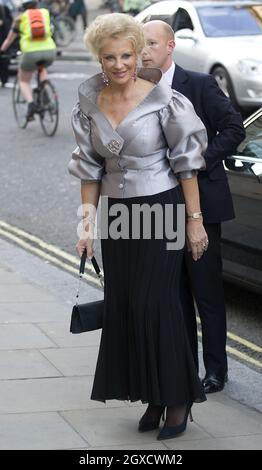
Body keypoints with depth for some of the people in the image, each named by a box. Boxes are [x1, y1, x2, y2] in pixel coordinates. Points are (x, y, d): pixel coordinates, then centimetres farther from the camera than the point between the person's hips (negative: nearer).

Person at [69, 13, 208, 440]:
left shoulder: (162, 99, -11)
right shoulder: (90, 104, 3)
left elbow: (186, 162, -8)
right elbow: (90, 167, 10)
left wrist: (194, 220, -10)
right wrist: (88, 224, 8)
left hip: (161, 208, -5)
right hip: (117, 213, 5)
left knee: (156, 303, -6)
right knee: (125, 305, 5)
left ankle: (178, 399, 8)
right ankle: (153, 399, 16)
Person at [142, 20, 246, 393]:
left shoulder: (201, 85, -7)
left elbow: (234, 129, -8)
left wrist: (197, 161, -16)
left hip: (200, 201, -4)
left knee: (208, 293, 2)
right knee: (174, 292, 12)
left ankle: (215, 370, 11)